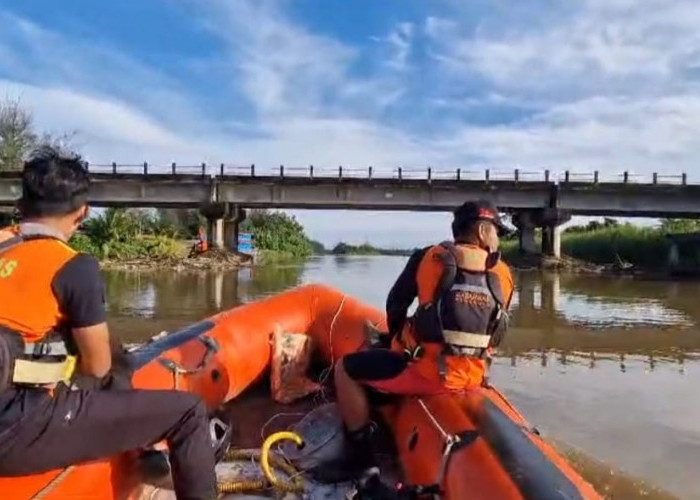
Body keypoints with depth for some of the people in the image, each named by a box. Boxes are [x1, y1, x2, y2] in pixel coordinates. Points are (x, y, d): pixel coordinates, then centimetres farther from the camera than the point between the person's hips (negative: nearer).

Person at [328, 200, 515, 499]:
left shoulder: (428, 257, -3)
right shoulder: (504, 276, 4)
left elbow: (395, 305, 7)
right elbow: (494, 331, 14)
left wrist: (395, 337, 27)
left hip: (425, 370, -5)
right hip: (472, 375, 6)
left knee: (345, 370, 10)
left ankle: (364, 467, 7)